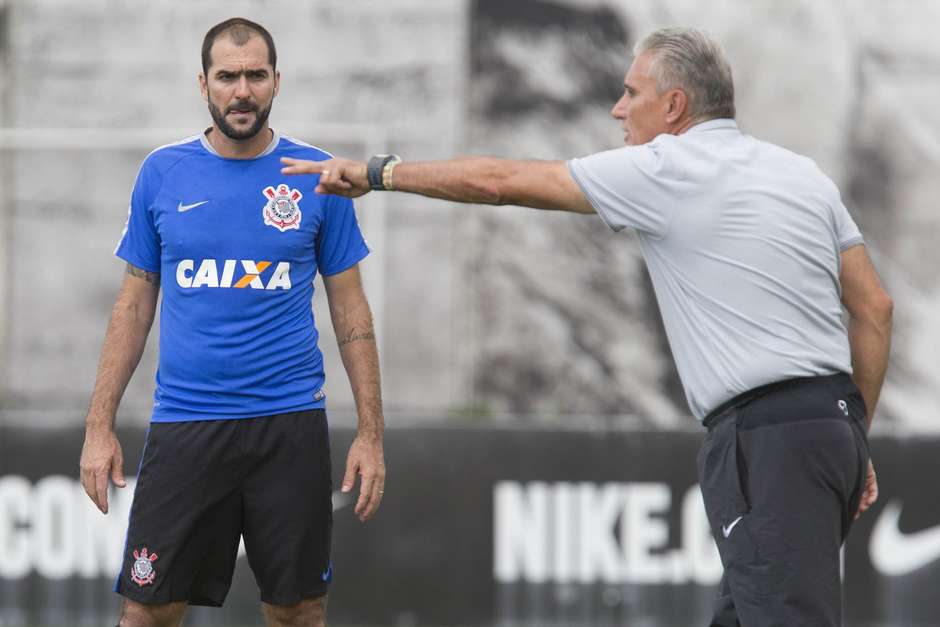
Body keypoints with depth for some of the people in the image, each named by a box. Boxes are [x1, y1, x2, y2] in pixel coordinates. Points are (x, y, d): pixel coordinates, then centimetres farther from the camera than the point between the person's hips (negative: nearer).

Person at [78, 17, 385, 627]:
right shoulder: (162, 174, 4)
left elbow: (350, 309, 5)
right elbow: (135, 305, 9)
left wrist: (371, 433, 0)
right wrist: (99, 427, 3)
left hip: (290, 422, 0)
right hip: (184, 425, 1)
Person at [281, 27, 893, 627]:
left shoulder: (665, 171, -4)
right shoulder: (804, 174, 16)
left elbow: (498, 181, 2)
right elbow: (875, 308, 16)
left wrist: (379, 172, 12)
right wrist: (855, 439, 22)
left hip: (766, 440, -8)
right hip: (833, 423, 8)